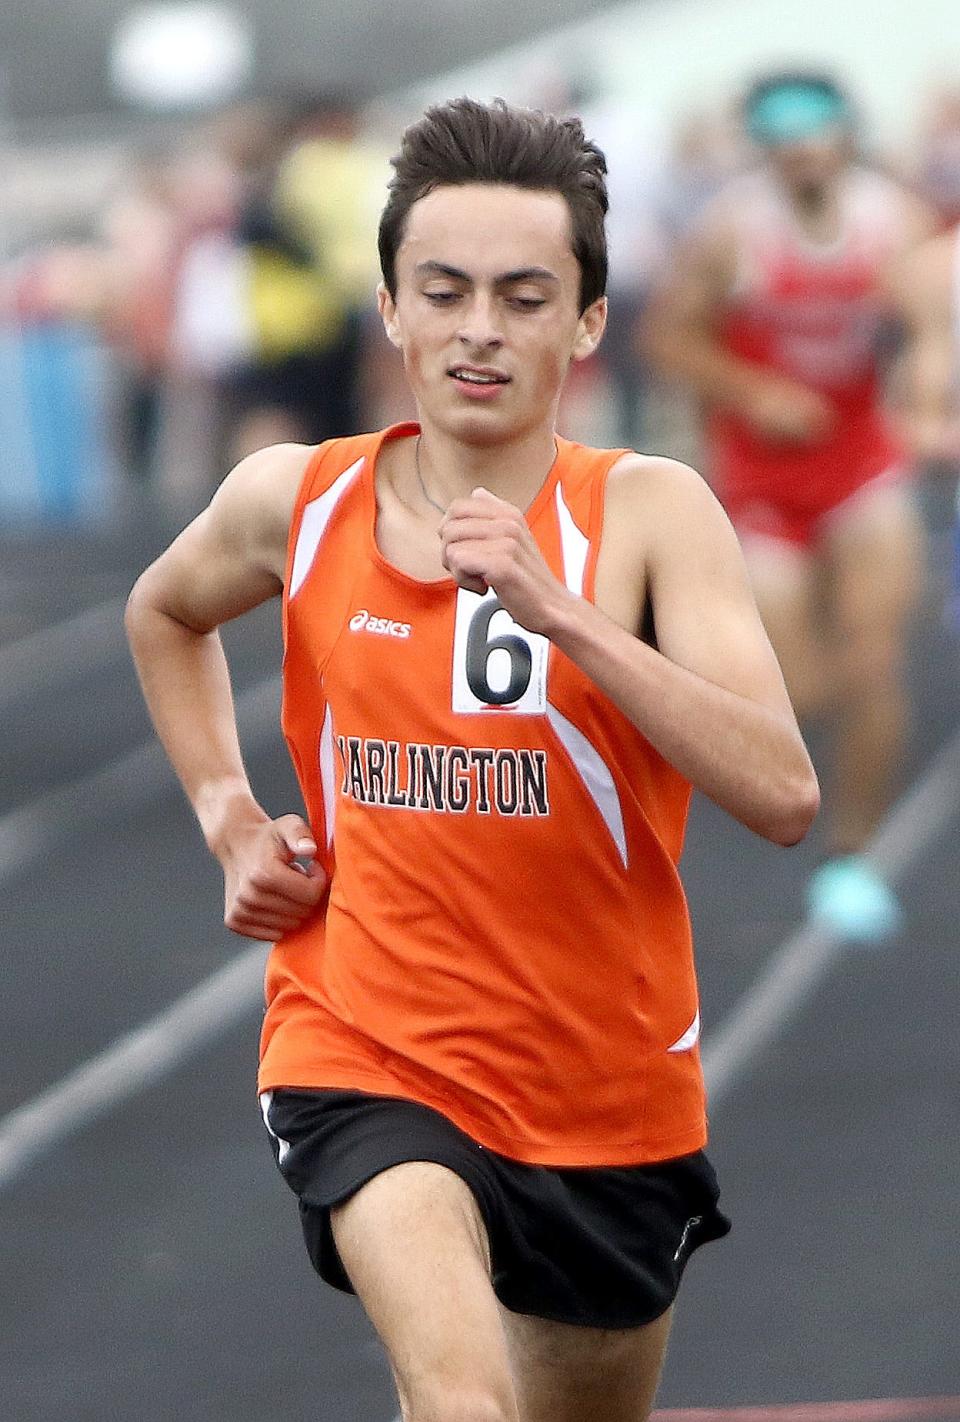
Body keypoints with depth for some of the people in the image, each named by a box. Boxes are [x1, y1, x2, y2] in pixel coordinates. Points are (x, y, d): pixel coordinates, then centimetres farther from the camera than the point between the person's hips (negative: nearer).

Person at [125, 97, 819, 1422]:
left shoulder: (649, 512, -11)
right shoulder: (295, 502, -3)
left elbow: (783, 796, -24)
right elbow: (165, 612, 22)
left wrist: (561, 611, -31)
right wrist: (229, 816, 9)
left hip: (612, 1096, 1)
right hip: (366, 1058, -1)